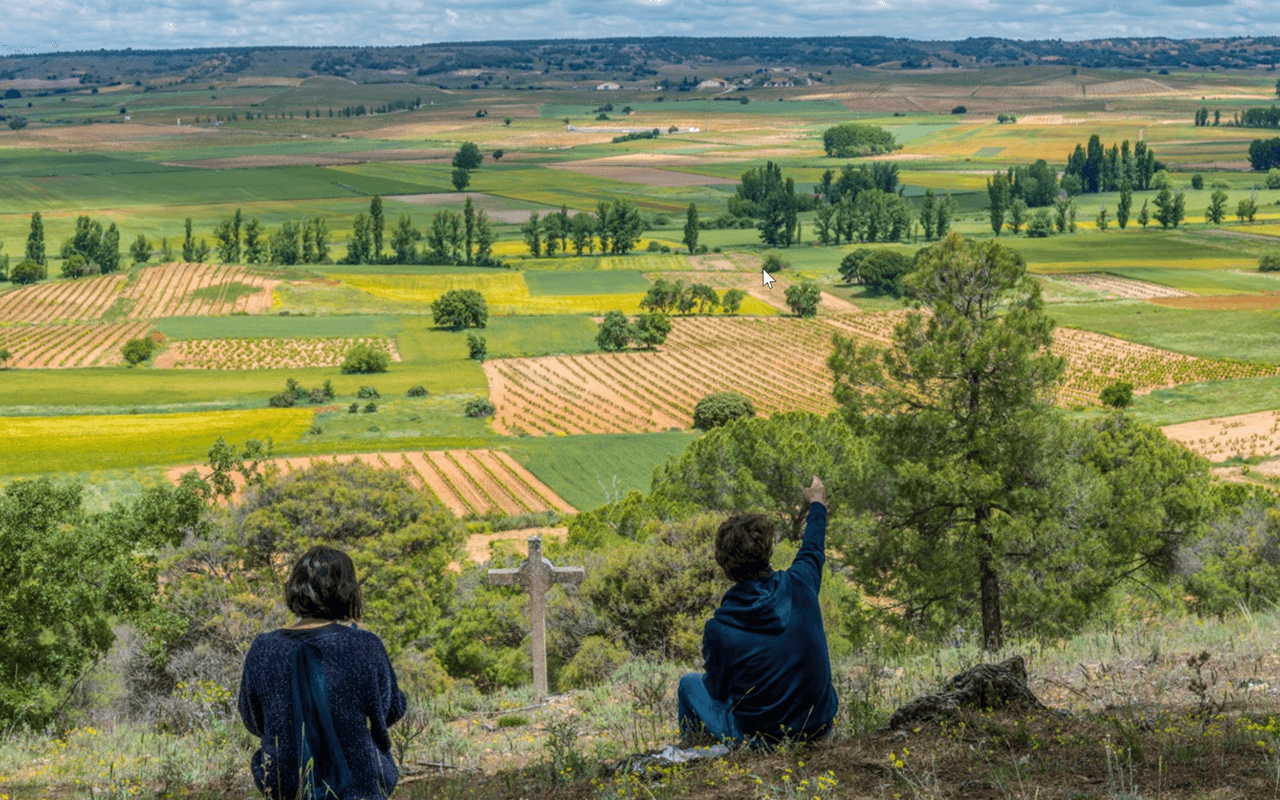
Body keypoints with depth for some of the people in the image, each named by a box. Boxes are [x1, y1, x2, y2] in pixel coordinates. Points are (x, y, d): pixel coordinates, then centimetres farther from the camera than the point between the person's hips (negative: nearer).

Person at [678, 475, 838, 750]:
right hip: (819, 727, 3)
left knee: (689, 683, 21)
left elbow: (718, 690, -5)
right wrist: (817, 503, 32)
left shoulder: (719, 629, -23)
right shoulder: (799, 586, -14)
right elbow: (813, 551, 11)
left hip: (757, 738, -3)